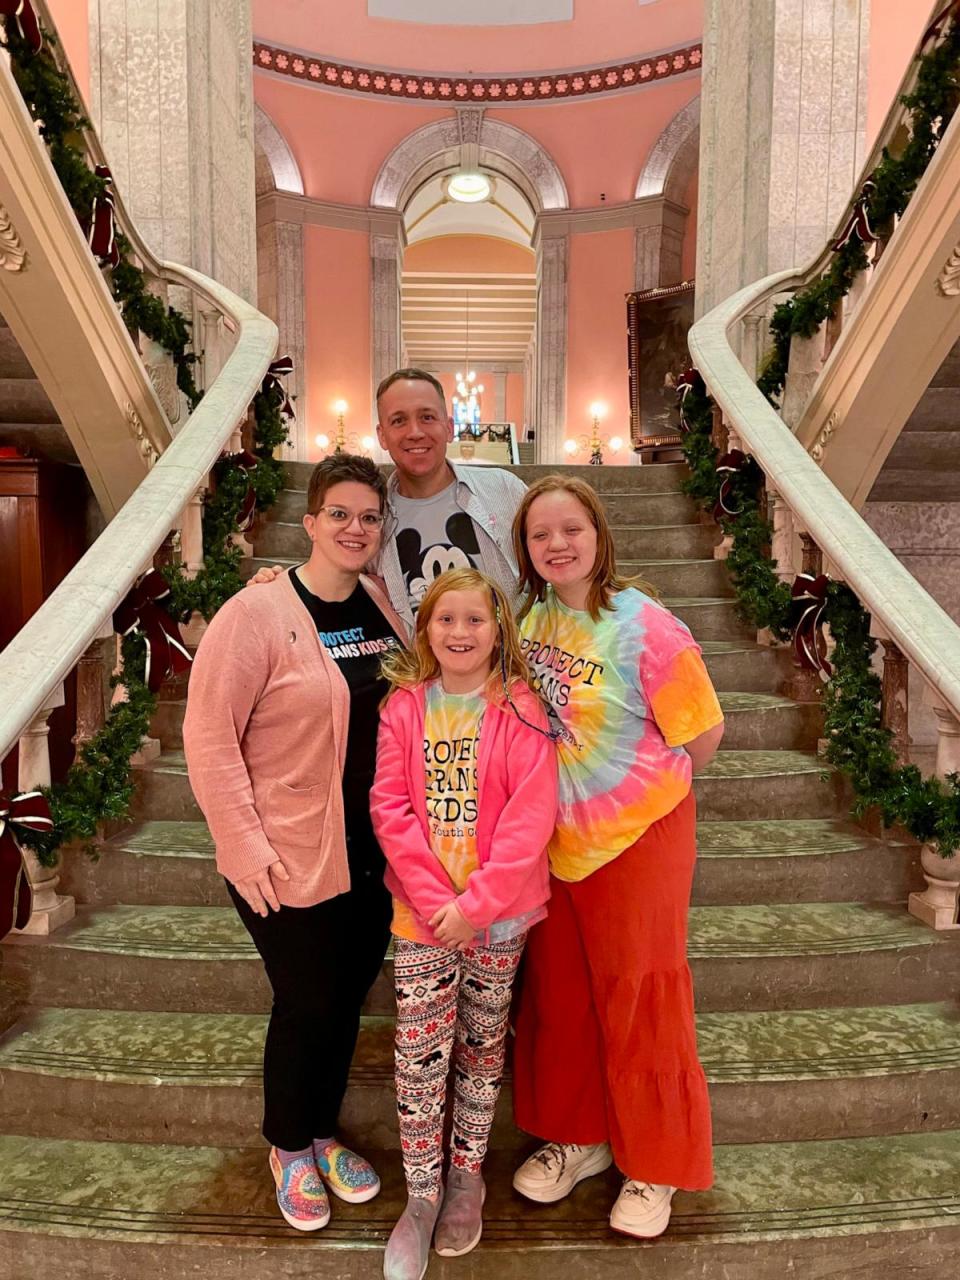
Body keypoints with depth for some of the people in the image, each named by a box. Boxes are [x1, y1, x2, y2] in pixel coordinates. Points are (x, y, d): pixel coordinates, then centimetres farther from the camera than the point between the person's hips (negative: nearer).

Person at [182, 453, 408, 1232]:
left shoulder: (383, 605, 3)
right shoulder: (257, 614, -15)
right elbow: (209, 735, -15)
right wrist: (245, 842, -17)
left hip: (376, 854, 5)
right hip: (291, 860, -5)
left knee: (348, 999, 18)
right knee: (307, 1005, 11)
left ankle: (323, 1133, 44)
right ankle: (289, 1148, 39)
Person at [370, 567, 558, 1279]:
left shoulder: (521, 712, -8)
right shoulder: (404, 706, -3)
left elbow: (530, 815, -13)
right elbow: (390, 806, -5)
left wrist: (475, 904, -17)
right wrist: (433, 897, -13)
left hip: (499, 913, -1)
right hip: (421, 910, 1)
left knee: (482, 1046, 15)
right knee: (419, 1057, 6)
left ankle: (466, 1176, 37)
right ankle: (422, 1194, 27)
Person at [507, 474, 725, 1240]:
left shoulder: (644, 624, -19)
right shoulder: (526, 618, -3)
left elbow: (704, 731, -11)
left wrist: (652, 790, 3)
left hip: (637, 834, -5)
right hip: (553, 834, 5)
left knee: (638, 995, 11)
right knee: (558, 990, 16)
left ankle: (655, 1164, 34)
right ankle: (576, 1135, 40)